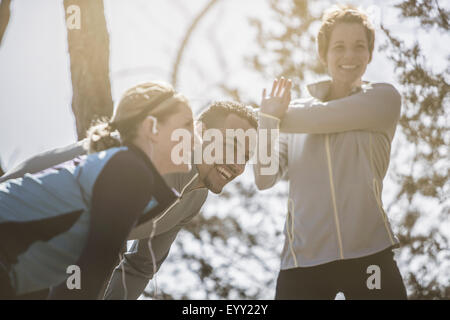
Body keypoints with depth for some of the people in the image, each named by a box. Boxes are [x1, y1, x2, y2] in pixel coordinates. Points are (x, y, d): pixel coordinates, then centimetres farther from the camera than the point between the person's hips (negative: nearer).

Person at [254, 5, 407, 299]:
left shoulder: (384, 99, 2)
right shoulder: (298, 115, 9)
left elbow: (321, 118, -12)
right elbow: (265, 180, 0)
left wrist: (278, 117, 3)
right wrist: (267, 121, -14)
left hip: (368, 254, -2)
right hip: (303, 259, 2)